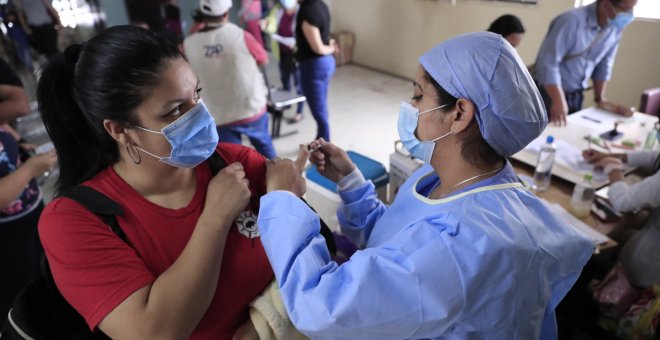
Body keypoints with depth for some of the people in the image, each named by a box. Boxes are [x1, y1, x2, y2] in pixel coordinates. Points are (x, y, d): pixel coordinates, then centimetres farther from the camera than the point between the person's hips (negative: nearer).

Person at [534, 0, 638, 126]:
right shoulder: (572, 21, -21)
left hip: (576, 95, 7)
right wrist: (559, 101, -31)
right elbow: (548, 63, -26)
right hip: (549, 93, -6)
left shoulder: (616, 27, -1)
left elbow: (604, 64, 11)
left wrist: (600, 98, 10)